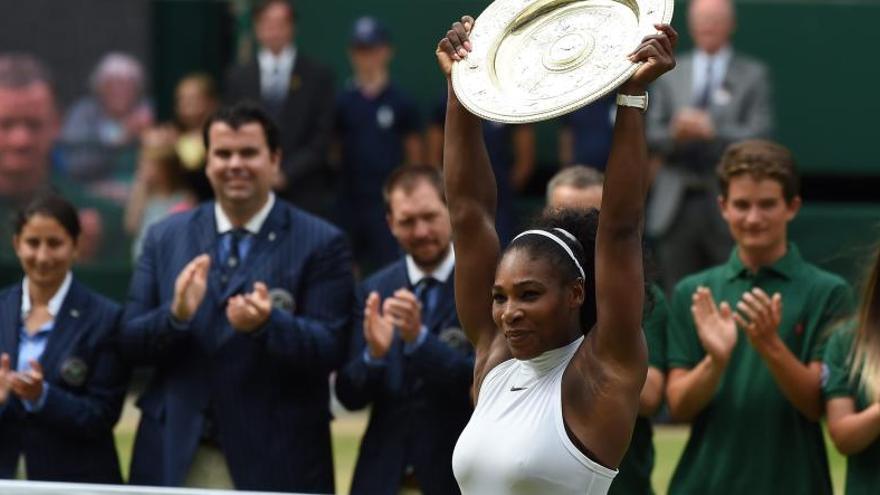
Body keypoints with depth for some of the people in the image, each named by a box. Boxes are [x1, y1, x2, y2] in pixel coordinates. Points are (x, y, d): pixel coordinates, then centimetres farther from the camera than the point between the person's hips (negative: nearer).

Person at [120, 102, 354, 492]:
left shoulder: (320, 243, 1)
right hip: (176, 458, 3)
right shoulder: (165, 237, 11)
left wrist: (268, 323, -26)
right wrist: (176, 314, -15)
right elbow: (130, 342, 7)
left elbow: (331, 350, -6)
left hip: (274, 464, -3)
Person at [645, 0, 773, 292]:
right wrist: (675, 135, -14)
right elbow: (652, 137, 9)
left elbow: (759, 136, -5)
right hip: (676, 205, 2)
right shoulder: (669, 74, 14)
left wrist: (712, 131, -20)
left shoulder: (753, 76, 6)